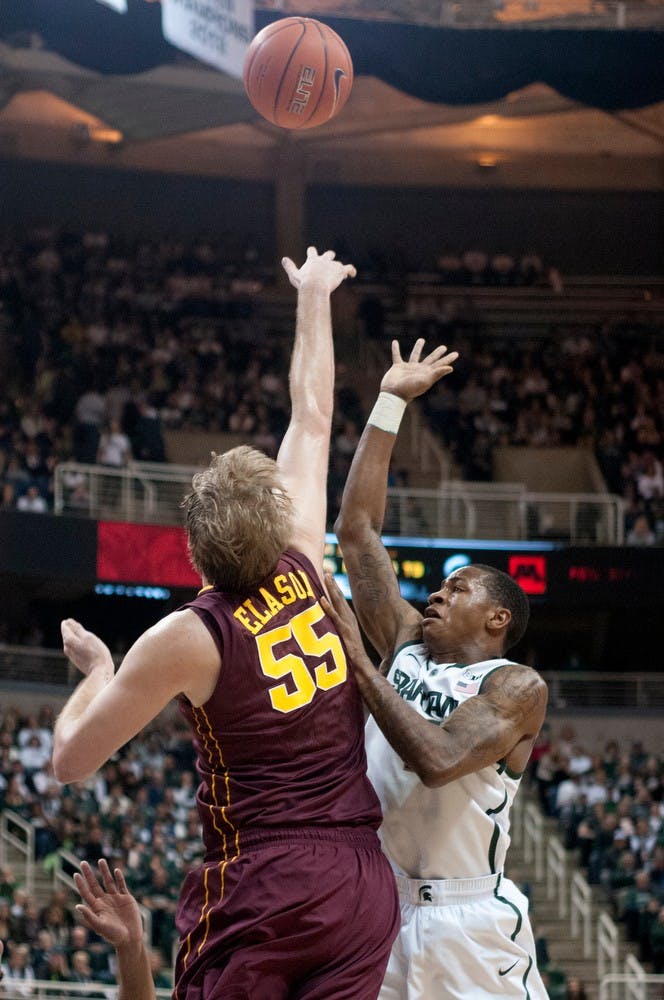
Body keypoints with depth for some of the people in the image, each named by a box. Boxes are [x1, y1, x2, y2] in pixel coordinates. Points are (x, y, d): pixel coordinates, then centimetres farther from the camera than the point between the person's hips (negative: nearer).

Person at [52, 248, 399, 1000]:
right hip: (363, 878, 5)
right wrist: (313, 299, 30)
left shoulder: (187, 640, -7)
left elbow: (71, 759, 0)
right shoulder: (303, 573, 4)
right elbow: (312, 417, 18)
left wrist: (96, 668, 18)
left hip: (257, 887, -5)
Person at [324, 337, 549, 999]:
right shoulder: (406, 647, 13)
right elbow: (356, 530, 11)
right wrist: (390, 402, 9)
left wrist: (359, 663, -19)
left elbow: (437, 760, -22)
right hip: (378, 910, 6)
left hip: (469, 920, -6)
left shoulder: (516, 687, -5)